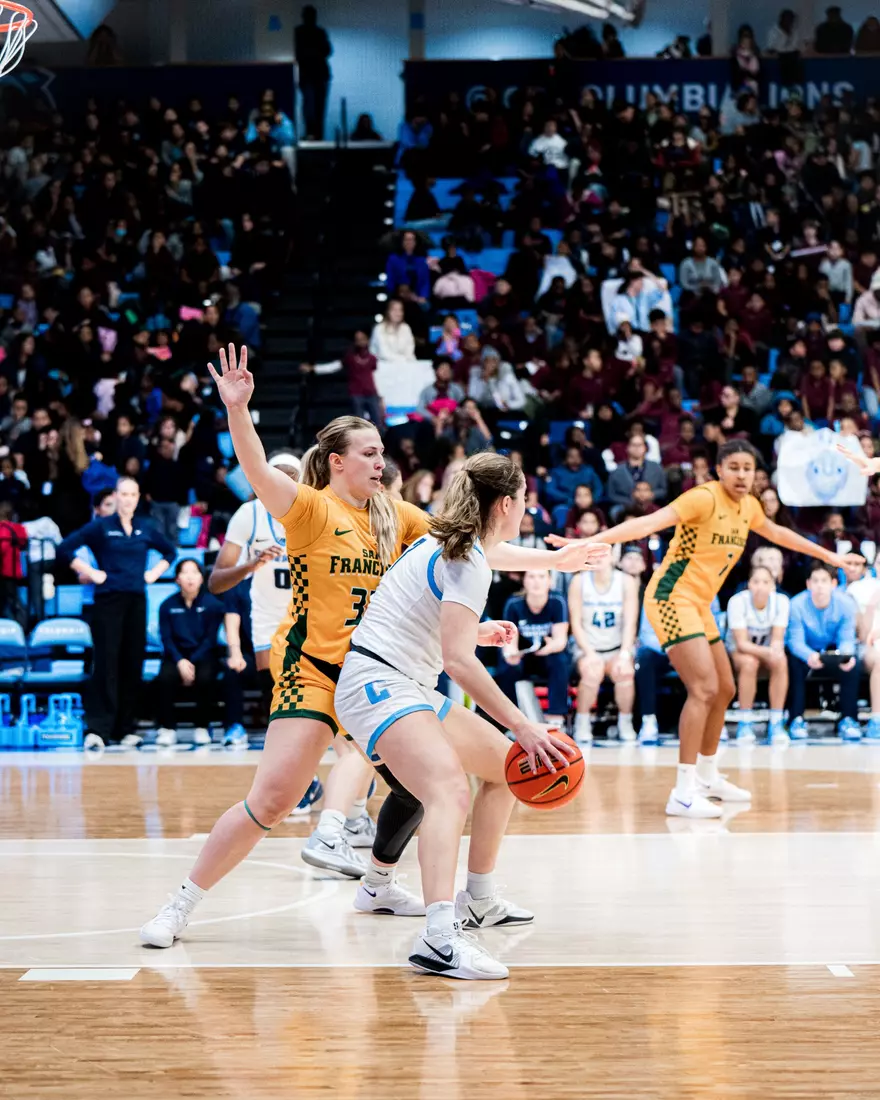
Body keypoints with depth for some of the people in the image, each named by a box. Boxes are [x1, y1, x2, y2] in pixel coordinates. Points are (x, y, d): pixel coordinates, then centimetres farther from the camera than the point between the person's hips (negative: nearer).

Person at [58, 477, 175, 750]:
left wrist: (154, 573, 12)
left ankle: (125, 728, 11)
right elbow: (65, 549, -5)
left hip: (136, 601, 4)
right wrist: (89, 572, -8)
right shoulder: (101, 527, 0)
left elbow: (170, 551, 27)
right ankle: (98, 728, -8)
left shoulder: (146, 529, 11)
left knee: (133, 664, 4)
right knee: (106, 663, -7)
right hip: (109, 600, -4)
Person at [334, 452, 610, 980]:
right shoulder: (469, 562, -16)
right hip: (379, 683, -11)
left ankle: (479, 900, 33)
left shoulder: (443, 543, 14)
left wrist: (477, 631, 36)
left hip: (411, 688, 11)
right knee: (450, 790, -33)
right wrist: (523, 726, -25)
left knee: (505, 764, 21)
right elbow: (458, 659, -25)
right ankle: (440, 938, -52)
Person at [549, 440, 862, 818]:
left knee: (724, 689, 17)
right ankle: (683, 793, -20)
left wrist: (827, 555, 38)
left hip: (700, 605, 9)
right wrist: (588, 543, -41)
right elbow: (648, 523, -30)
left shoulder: (748, 506, 7)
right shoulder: (704, 498, -19)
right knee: (704, 688, -20)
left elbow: (777, 533, 28)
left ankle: (707, 777, 34)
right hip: (672, 598, -9)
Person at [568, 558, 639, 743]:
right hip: (588, 648, -1)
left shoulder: (627, 582, -3)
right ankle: (582, 723, -12)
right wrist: (589, 653, -18)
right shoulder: (579, 582, -3)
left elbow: (630, 623, -7)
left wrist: (624, 654, -20)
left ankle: (625, 722, -6)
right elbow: (576, 622, -5)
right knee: (592, 673, -33)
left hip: (618, 647, 1)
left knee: (624, 672, -31)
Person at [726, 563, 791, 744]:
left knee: (780, 662, -32)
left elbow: (777, 639, -17)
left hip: (767, 651, 2)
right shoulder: (737, 601, -25)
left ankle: (776, 723, -26)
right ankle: (744, 723, -26)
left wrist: (775, 651, -41)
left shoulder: (781, 601, -17)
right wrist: (766, 652, -44)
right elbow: (742, 643, -26)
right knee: (749, 663, -37)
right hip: (739, 651, -2)